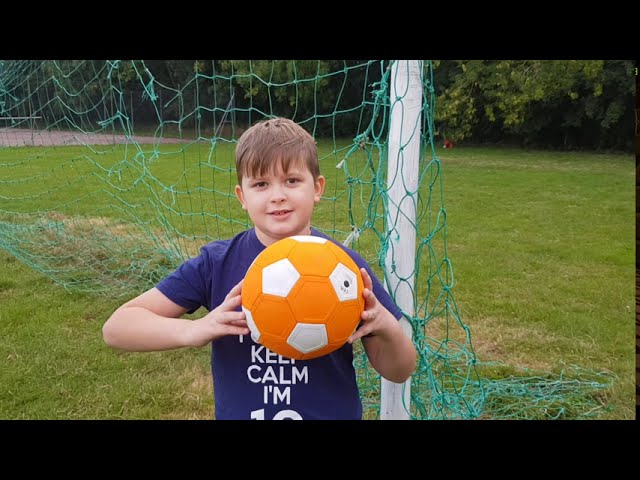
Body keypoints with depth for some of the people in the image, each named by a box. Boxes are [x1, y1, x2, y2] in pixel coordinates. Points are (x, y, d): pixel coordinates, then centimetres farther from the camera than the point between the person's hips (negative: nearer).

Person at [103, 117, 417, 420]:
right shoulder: (216, 264, -14)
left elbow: (398, 372, -7)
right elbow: (116, 327, -15)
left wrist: (387, 328, -29)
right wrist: (193, 331, -32)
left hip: (336, 412, 0)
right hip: (237, 412, 1)